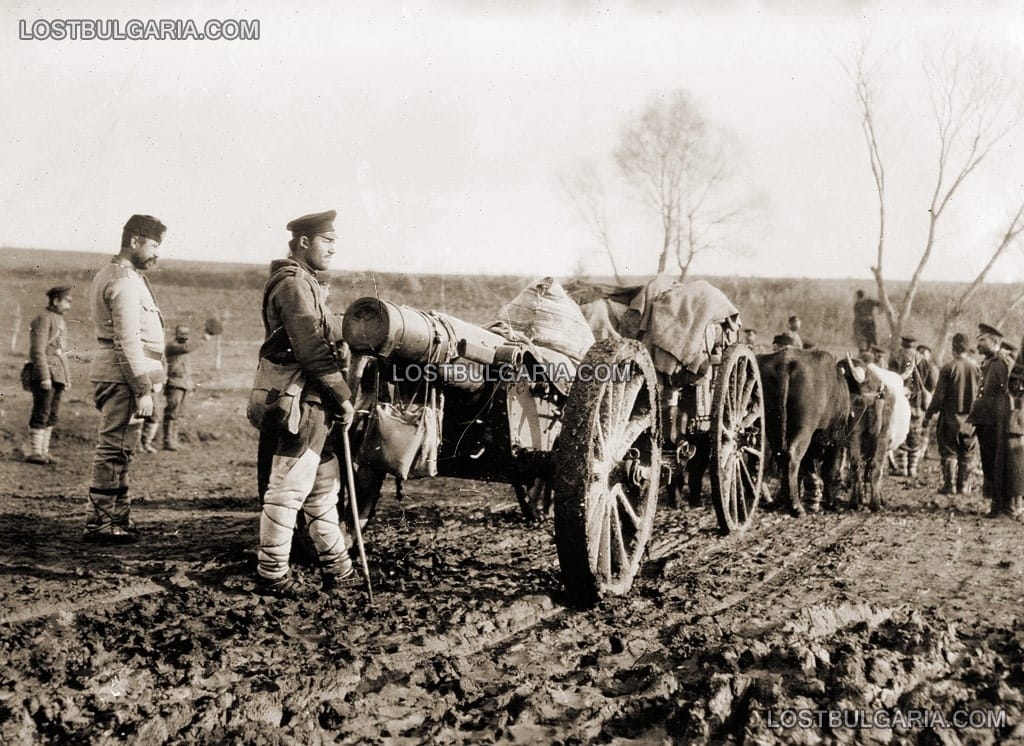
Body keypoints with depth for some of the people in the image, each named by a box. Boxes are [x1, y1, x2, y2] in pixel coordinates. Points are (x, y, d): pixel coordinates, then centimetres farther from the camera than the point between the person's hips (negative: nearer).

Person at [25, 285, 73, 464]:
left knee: (52, 416, 9)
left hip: (58, 375, 9)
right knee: (41, 415, -6)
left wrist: (67, 378, 20)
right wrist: (45, 377, -21)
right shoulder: (43, 319, -10)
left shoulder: (61, 321, 18)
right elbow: (37, 351, -17)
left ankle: (44, 451, 13)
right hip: (45, 375, -9)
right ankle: (36, 452, -3)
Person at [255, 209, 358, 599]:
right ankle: (271, 575, 5)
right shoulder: (293, 283, -14)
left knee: (325, 485, 15)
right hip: (301, 402, -11)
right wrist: (343, 397, -14)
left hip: (311, 404, 11)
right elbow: (311, 350, -21)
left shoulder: (303, 282, 20)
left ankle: (338, 569, 23)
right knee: (287, 489, -4)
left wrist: (336, 397, 15)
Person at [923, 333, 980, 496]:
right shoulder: (976, 368, 0)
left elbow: (939, 396, -11)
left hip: (950, 417, -3)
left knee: (949, 452, 5)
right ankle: (964, 486, 13)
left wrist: (928, 416, -5)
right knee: (966, 455, 11)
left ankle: (948, 485, 1)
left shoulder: (948, 368, -11)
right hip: (970, 419, 3)